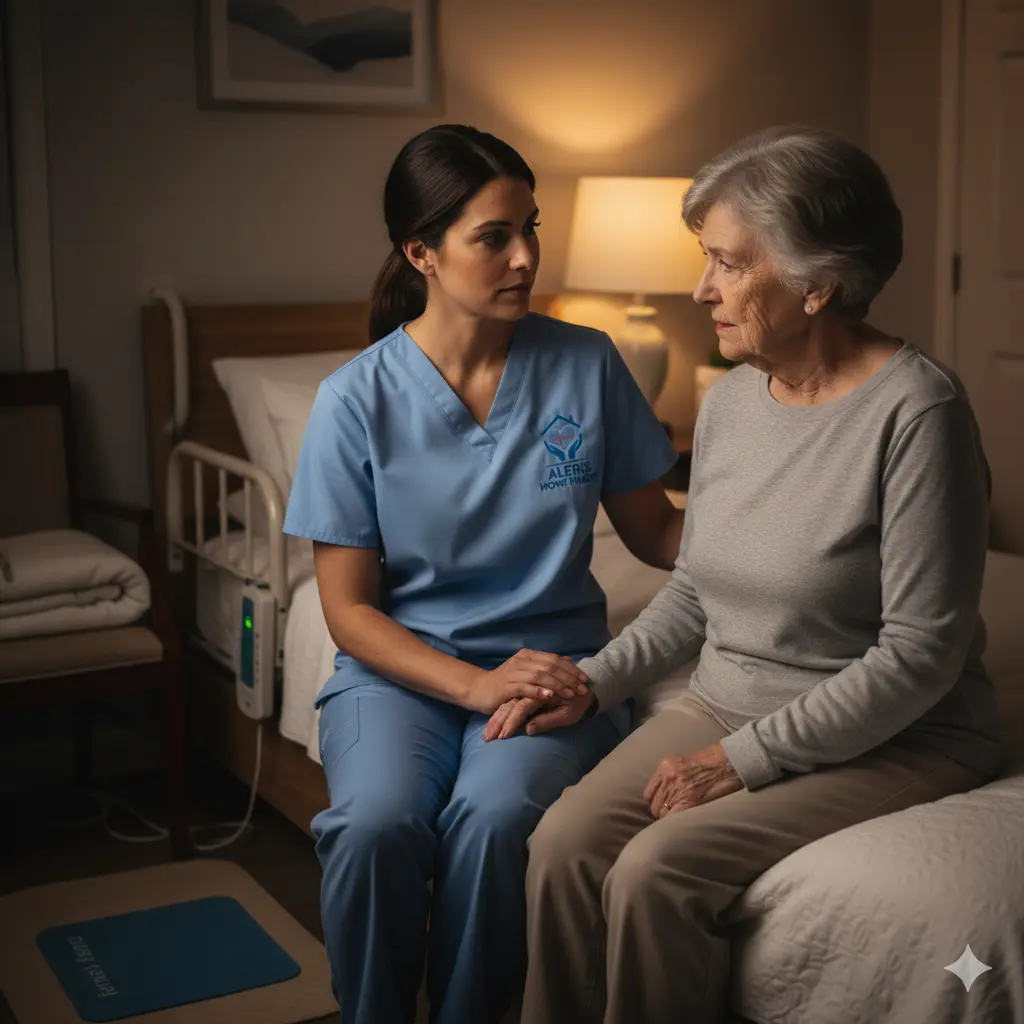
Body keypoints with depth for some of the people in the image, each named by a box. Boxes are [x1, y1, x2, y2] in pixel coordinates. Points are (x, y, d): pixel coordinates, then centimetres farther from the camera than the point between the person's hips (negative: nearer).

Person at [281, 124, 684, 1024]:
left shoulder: (587, 364, 0)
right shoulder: (358, 399, -5)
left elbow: (654, 533, 7)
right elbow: (349, 609, -4)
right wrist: (476, 685, -18)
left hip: (551, 657, 1)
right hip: (401, 663, 0)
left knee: (496, 815, -30)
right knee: (376, 823, -30)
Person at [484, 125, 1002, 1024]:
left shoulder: (915, 410, -18)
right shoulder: (729, 401, 5)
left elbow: (920, 654, -19)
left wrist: (747, 758, -19)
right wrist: (594, 681, 0)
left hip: (896, 741, -6)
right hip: (725, 707, 6)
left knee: (658, 870, -25)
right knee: (562, 844, -17)